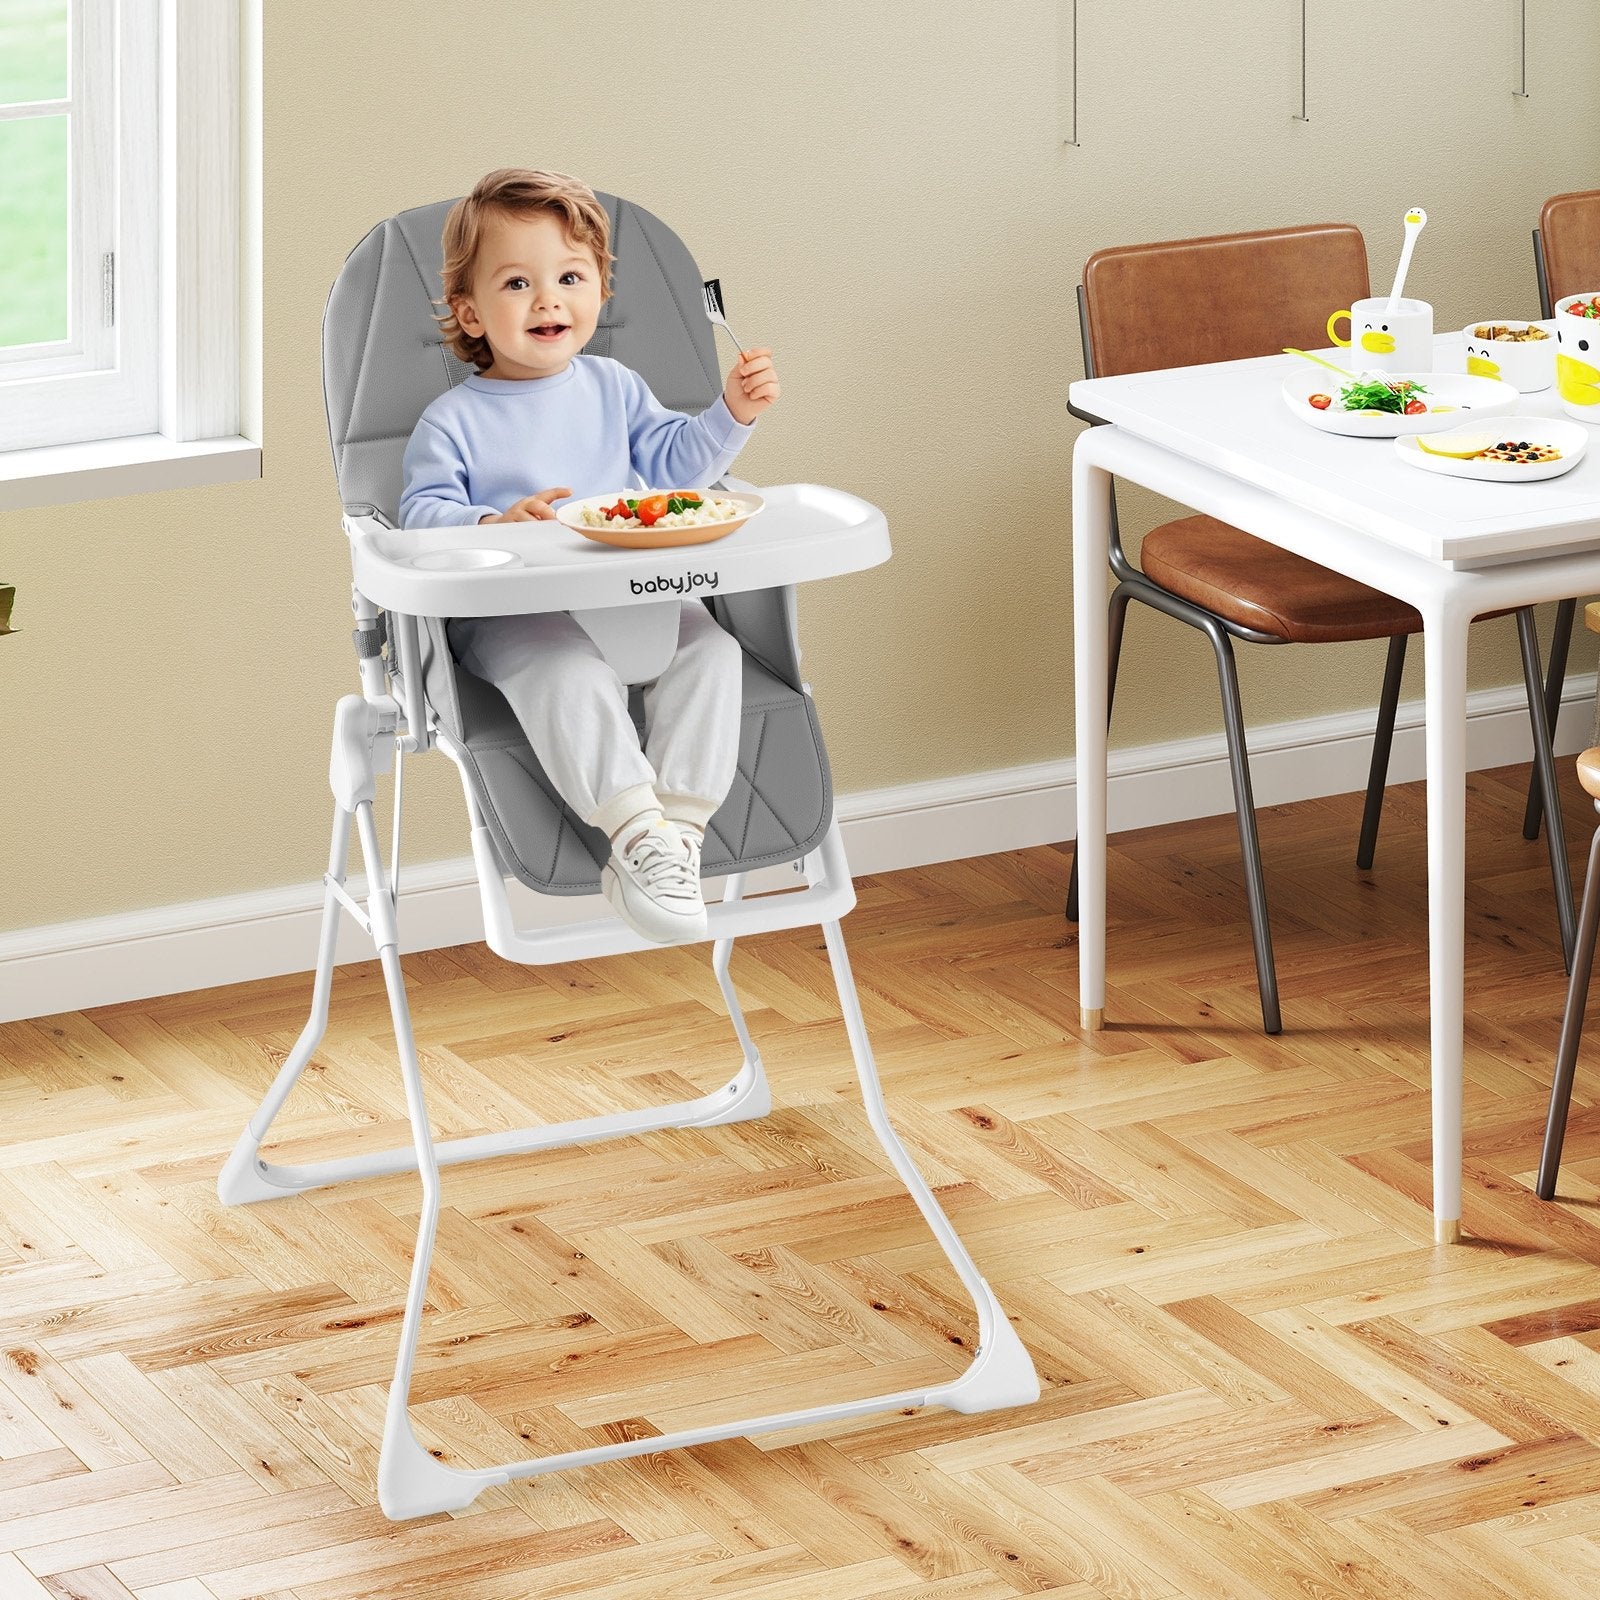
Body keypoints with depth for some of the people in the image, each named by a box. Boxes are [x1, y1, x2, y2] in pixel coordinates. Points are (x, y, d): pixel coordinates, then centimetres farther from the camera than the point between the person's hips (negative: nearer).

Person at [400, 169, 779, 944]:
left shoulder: (614, 388, 14)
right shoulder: (453, 422, 0)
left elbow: (675, 463, 17)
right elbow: (423, 516, -8)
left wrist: (731, 412, 1)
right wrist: (497, 523, -27)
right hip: (510, 614, -4)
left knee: (709, 647, -23)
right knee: (567, 673, -36)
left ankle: (676, 831, -27)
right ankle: (638, 831, -36)